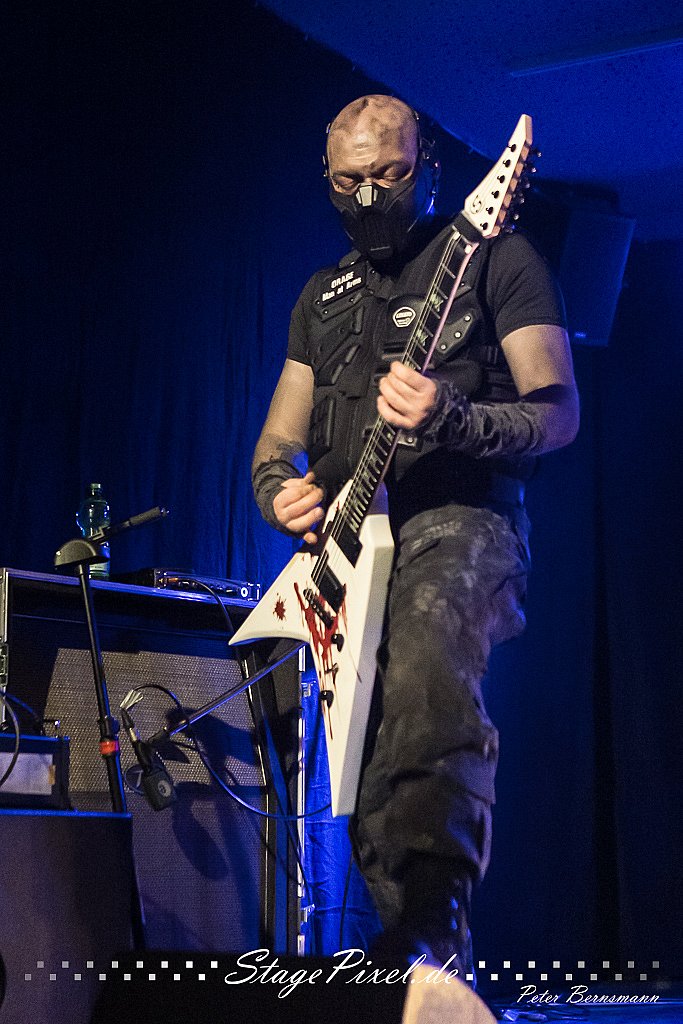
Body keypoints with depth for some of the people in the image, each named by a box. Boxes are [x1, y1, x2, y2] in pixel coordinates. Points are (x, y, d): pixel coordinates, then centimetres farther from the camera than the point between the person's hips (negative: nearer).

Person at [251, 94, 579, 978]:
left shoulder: (495, 257, 8)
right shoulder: (323, 294, 25)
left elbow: (559, 411, -2)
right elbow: (278, 439, 25)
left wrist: (451, 421, -22)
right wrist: (279, 489, 0)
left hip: (456, 519, -6)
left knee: (425, 671, -37)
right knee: (365, 760, -2)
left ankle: (433, 925, -42)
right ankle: (416, 950, 8)